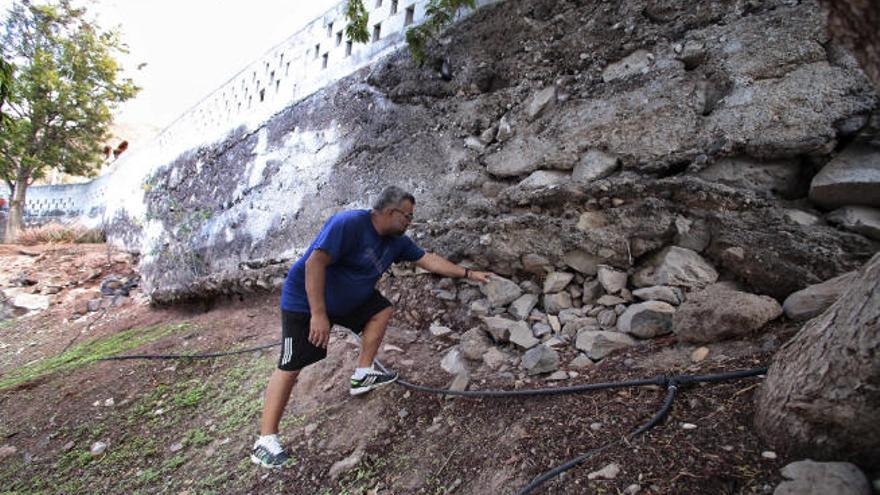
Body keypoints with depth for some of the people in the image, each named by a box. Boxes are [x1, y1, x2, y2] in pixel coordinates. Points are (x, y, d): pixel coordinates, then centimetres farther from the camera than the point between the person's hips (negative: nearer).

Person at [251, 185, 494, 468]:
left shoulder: (395, 241, -2)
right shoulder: (349, 224, -28)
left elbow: (429, 260, 5)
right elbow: (314, 263, -34)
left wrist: (468, 274, 3)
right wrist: (318, 315, -36)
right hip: (305, 299, -8)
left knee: (382, 311, 1)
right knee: (291, 366, -9)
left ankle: (362, 376, 9)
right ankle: (265, 441, -3)